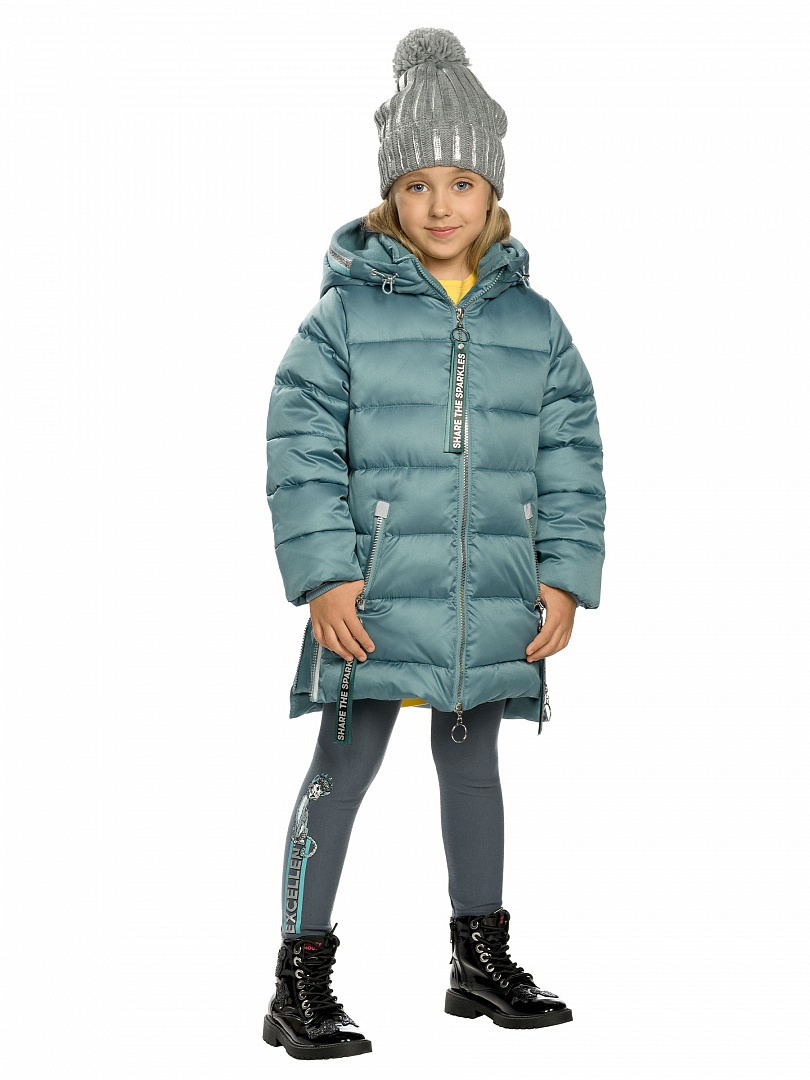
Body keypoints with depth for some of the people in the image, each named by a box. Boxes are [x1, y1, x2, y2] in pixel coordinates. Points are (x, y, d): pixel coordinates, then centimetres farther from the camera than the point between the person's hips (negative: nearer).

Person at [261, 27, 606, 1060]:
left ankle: (482, 959, 29)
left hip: (493, 597, 4)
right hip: (373, 595, -3)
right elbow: (301, 450, -6)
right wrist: (323, 574, -14)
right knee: (342, 769, -2)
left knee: (473, 764, 15)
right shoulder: (344, 314, -3)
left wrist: (564, 577, 1)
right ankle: (301, 981, 6)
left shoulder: (534, 324, 8)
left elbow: (571, 459, 9)